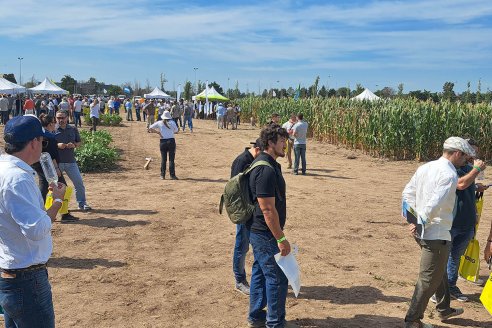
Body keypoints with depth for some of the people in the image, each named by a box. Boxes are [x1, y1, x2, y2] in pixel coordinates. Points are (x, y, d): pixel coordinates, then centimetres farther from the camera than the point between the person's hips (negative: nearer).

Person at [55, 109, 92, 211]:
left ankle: (82, 203, 14)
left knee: (79, 182, 2)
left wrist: (74, 145, -9)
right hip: (57, 162, -2)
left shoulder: (73, 129, 7)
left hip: (71, 161, 2)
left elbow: (79, 142, 12)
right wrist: (57, 145, -19)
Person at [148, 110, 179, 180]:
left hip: (163, 141, 2)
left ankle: (162, 175, 10)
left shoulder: (159, 123, 4)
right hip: (171, 141, -1)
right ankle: (172, 175, 0)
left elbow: (150, 128, 7)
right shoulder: (172, 122, 1)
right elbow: (176, 131, 9)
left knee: (163, 159, 8)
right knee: (171, 159, 0)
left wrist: (158, 132, 8)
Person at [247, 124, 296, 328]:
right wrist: (281, 239, -21)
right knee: (277, 277, 2)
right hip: (265, 234, -10)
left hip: (258, 232, 10)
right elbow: (268, 209, -26)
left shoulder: (267, 164, 10)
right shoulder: (266, 170, -24)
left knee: (260, 273, 19)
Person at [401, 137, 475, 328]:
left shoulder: (425, 168, 7)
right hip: (437, 235, -9)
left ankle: (444, 309, 43)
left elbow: (407, 192, 9)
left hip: (423, 232, 9)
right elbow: (434, 203, -28)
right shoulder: (449, 175, -19)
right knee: (428, 279, 3)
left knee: (440, 271, 26)